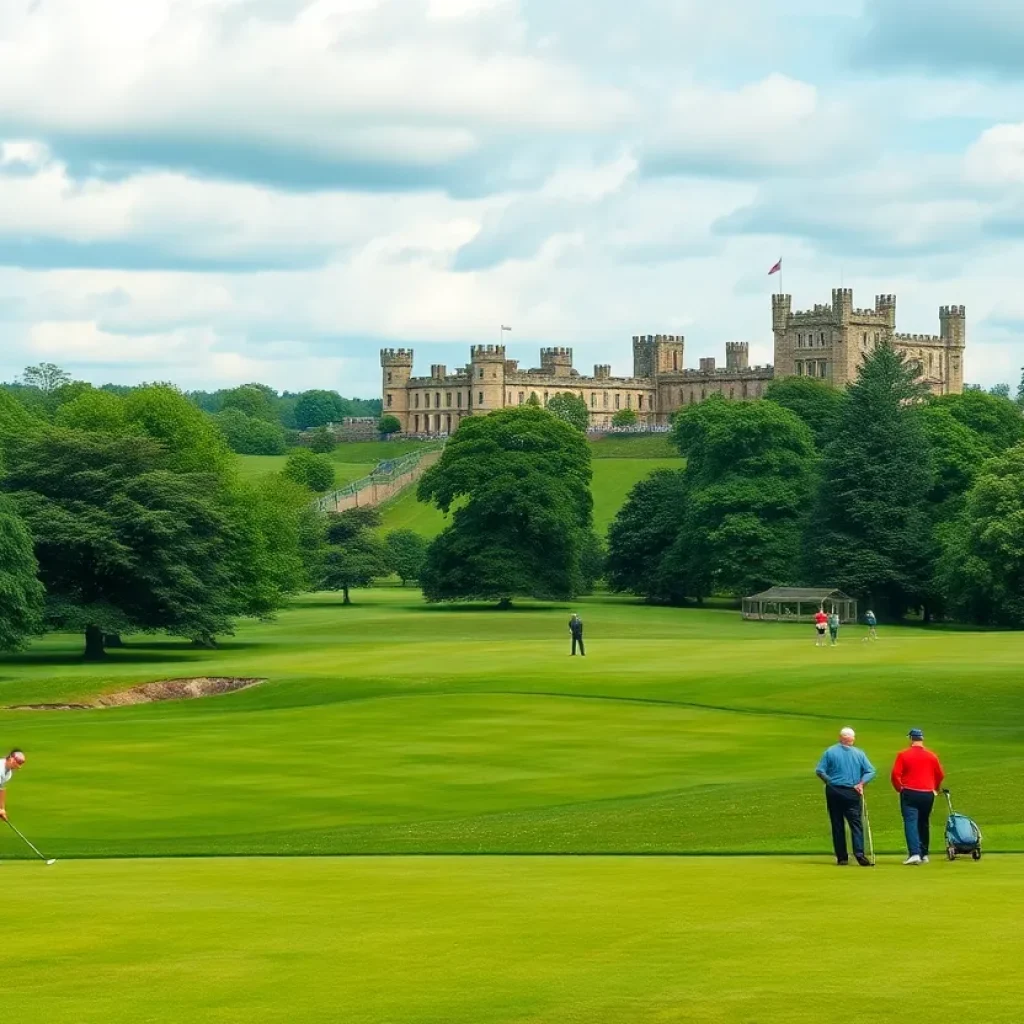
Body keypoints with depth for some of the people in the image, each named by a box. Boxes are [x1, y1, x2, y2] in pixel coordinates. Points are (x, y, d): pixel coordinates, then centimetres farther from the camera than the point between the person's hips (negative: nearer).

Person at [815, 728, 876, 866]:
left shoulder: (830, 752, -1)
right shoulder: (859, 753, 0)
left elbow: (819, 771, -3)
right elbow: (871, 771, -4)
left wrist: (829, 782, 10)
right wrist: (861, 783, -1)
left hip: (833, 791, 1)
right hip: (852, 793, -1)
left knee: (837, 825, 5)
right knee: (856, 823, -1)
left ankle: (842, 857, 3)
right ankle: (859, 853, -19)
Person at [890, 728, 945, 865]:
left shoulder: (903, 755, -6)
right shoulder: (932, 756, 3)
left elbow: (895, 774, -9)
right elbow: (940, 775, 9)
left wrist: (899, 788, 7)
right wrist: (934, 788, 26)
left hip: (909, 793, -3)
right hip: (928, 794, 4)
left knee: (910, 822, -7)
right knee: (924, 823, 16)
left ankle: (914, 853, -22)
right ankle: (924, 854, 20)